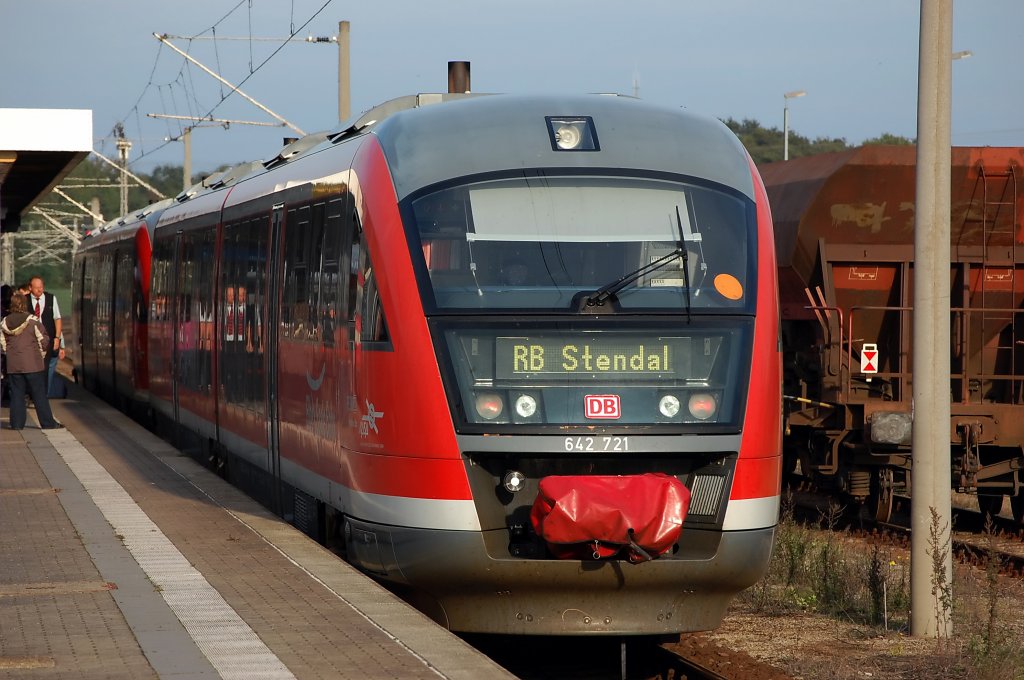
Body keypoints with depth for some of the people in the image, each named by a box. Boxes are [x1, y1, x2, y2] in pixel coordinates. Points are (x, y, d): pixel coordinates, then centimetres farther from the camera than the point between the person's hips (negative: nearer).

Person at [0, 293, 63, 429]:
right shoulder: (32, 321, -10)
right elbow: (43, 341, -5)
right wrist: (42, 355, 12)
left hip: (13, 365, 3)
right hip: (33, 364, -3)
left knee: (17, 394, 9)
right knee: (39, 395, 1)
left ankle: (17, 423, 6)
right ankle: (48, 423, 4)